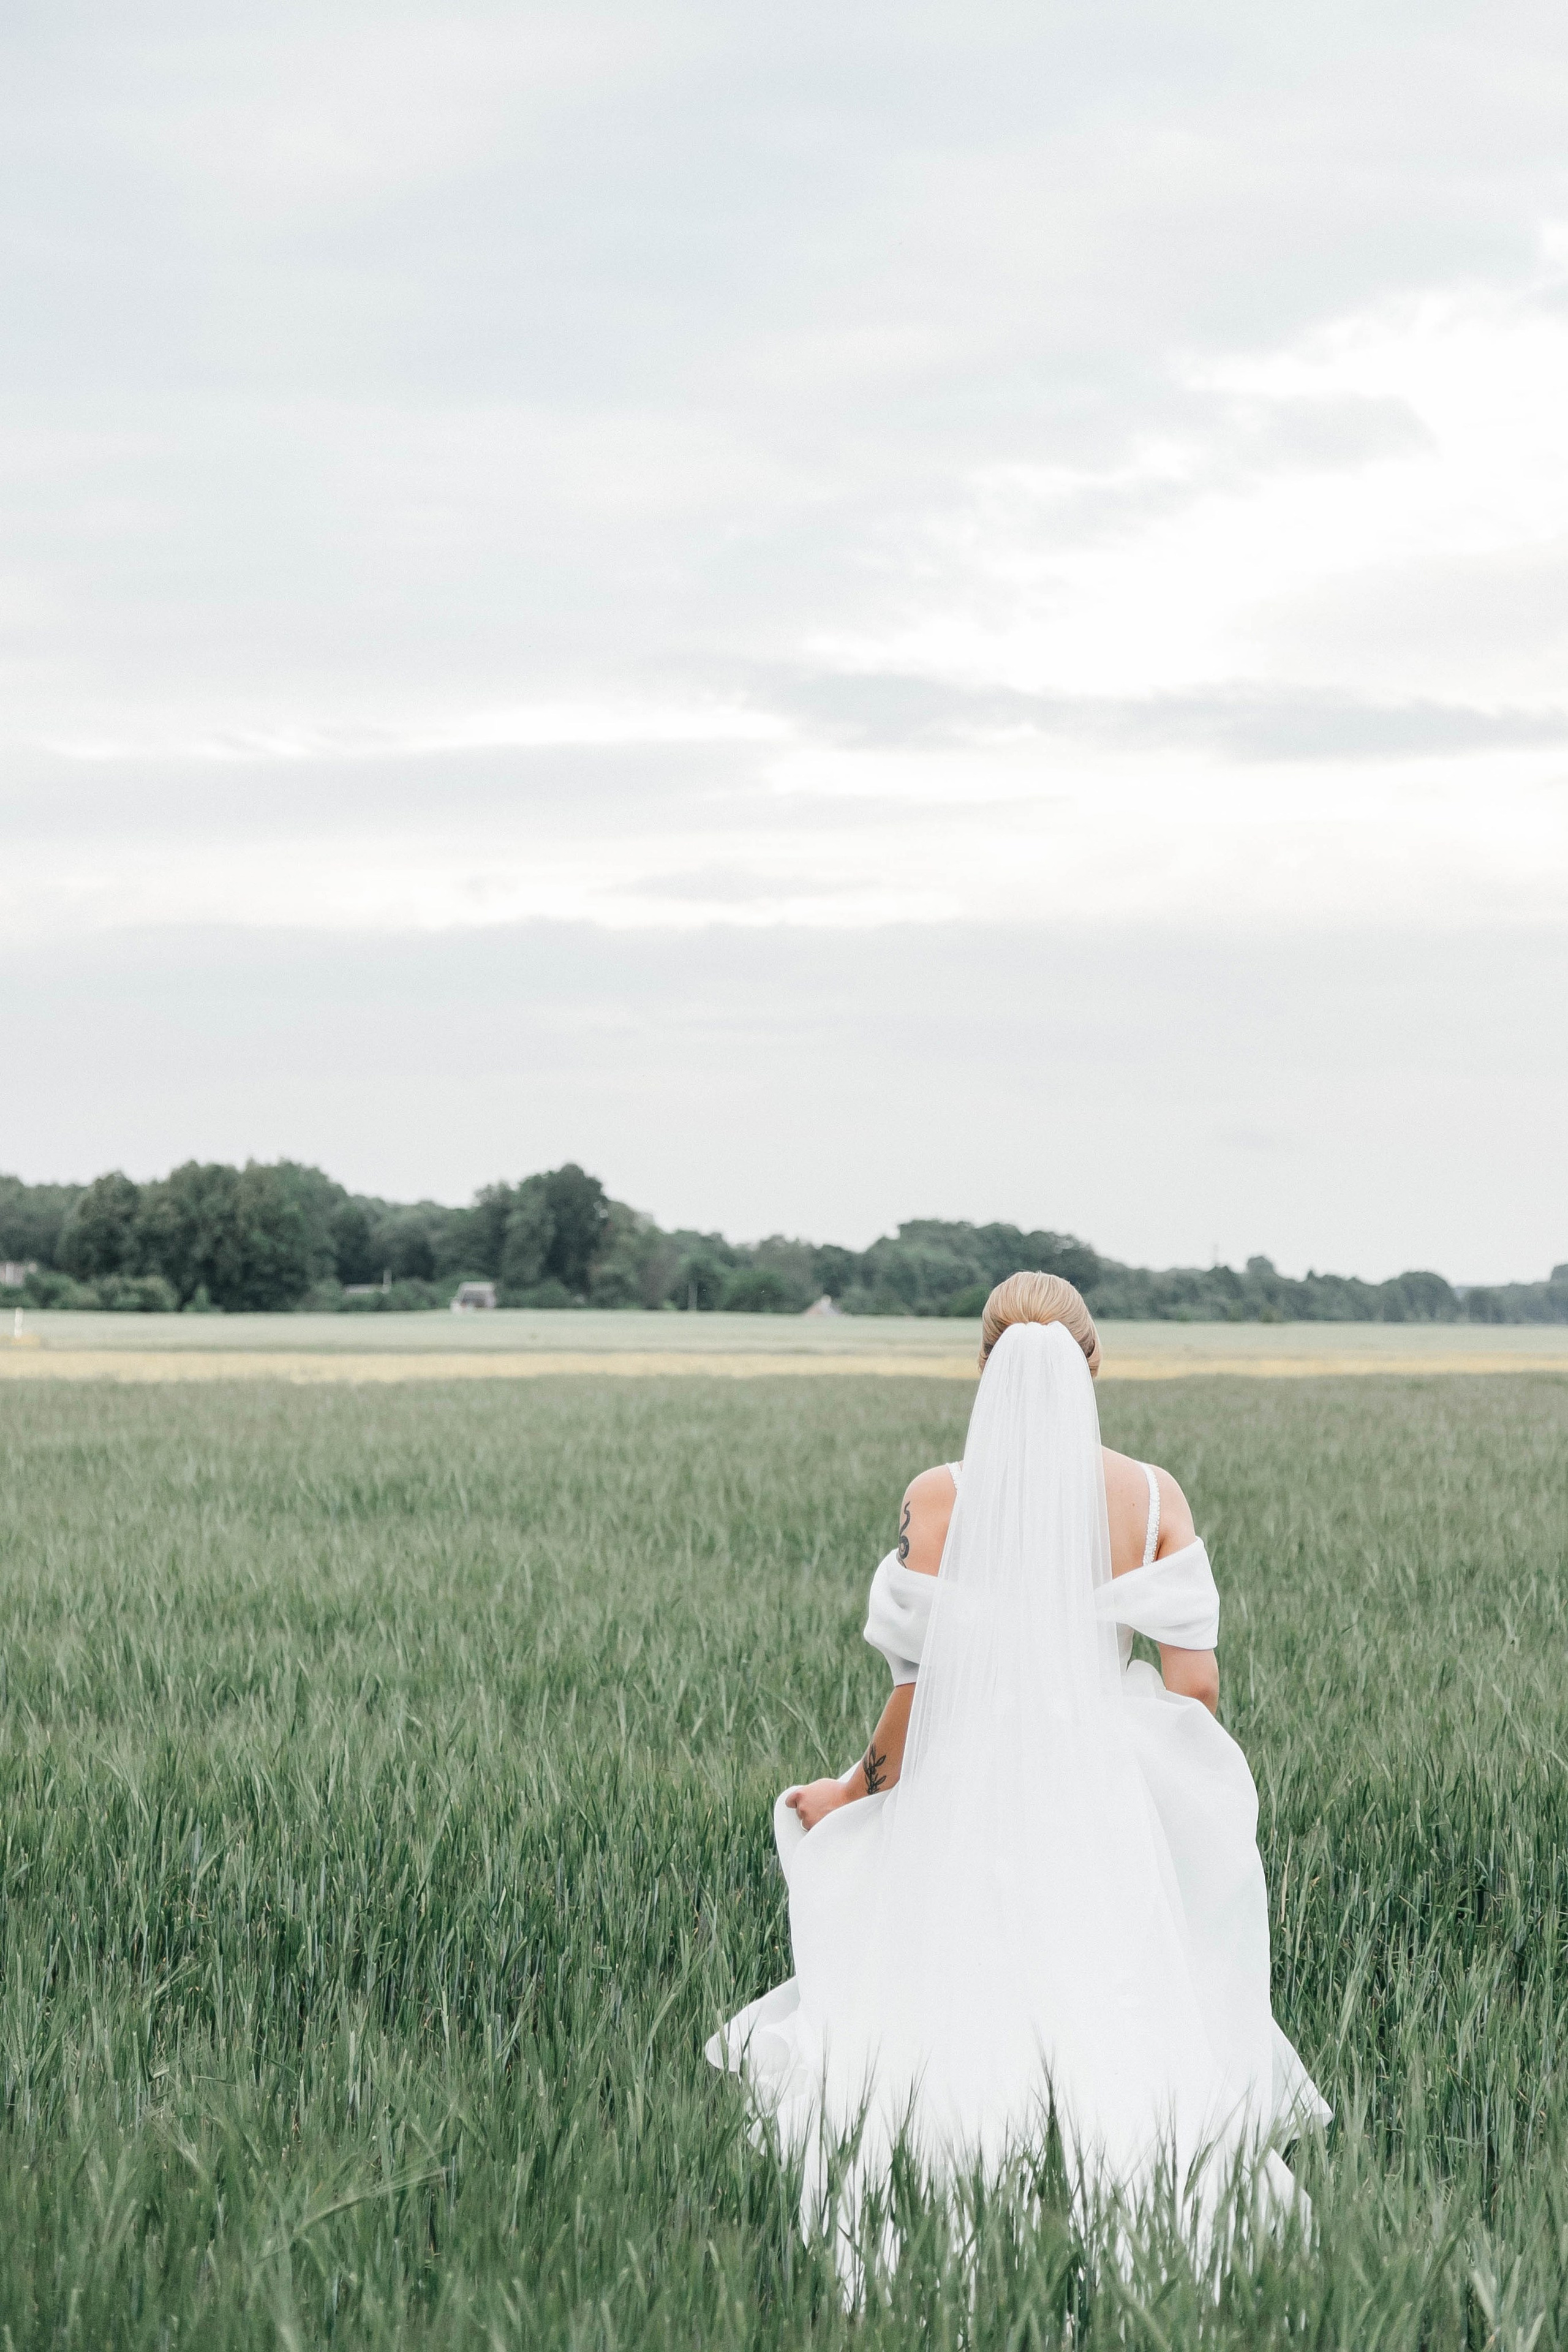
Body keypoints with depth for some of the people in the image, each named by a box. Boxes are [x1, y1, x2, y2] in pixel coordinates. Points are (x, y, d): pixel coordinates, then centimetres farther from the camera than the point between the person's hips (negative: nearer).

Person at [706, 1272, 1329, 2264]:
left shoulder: (940, 1499, -7)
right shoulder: (1154, 1495, -2)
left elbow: (926, 1694, -7)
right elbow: (1196, 1682, -2)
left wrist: (851, 1792, 11)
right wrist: (1183, 1784, 18)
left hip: (967, 1810, -1)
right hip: (1106, 1806, 2)